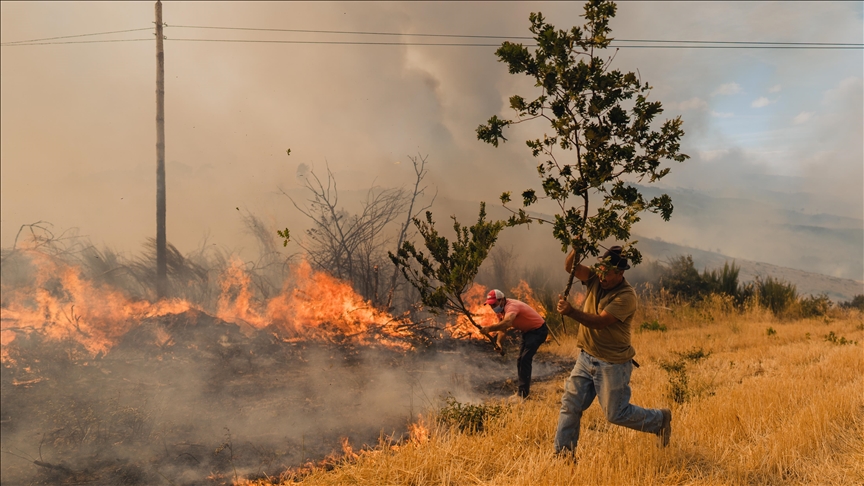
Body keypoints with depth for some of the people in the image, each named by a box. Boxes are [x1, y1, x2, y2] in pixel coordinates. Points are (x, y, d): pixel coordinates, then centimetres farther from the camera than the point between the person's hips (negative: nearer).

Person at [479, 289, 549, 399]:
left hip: (538, 330, -10)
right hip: (527, 331, 10)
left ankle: (523, 393, -17)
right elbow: (502, 328, 2)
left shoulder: (511, 306, -33)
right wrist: (498, 342, -17)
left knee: (525, 359, -20)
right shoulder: (500, 310, -3)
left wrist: (489, 328, -64)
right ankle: (523, 389, 27)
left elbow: (507, 323, -54)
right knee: (520, 360, 13)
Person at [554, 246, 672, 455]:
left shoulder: (626, 297, -20)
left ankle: (660, 420, 29)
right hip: (586, 358, 7)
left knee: (616, 413, 5)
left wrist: (570, 312, -38)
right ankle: (562, 452, 16)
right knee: (570, 405, 6)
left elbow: (599, 322, -27)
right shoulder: (596, 280, 1)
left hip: (612, 365, -7)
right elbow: (570, 267, -7)